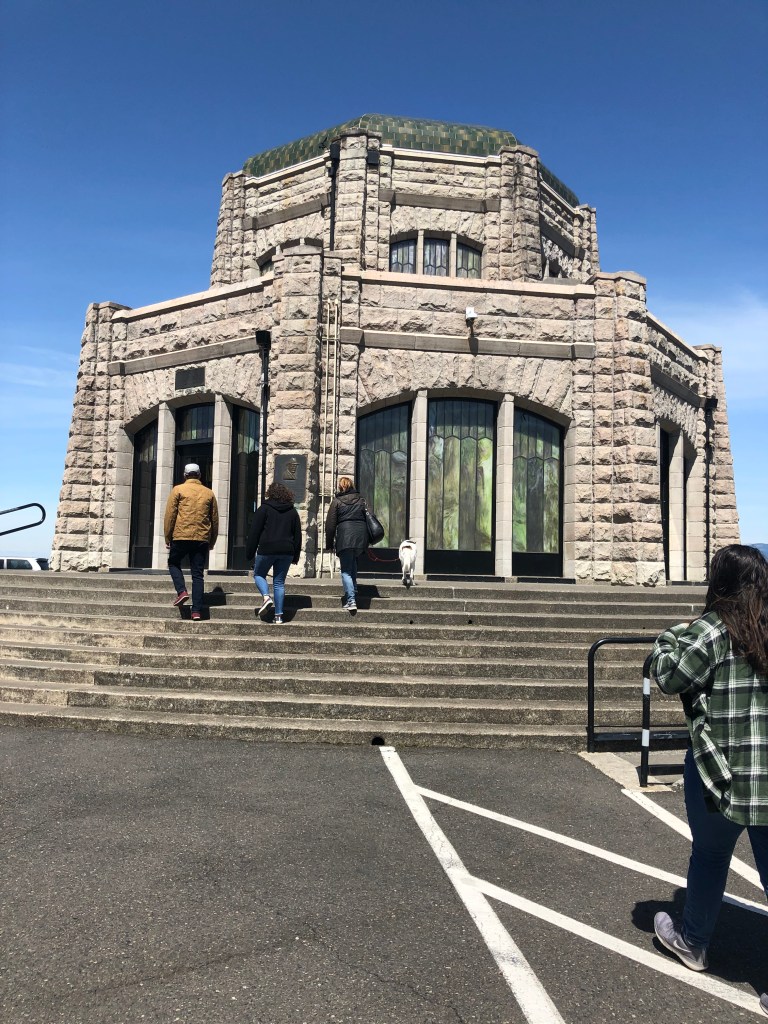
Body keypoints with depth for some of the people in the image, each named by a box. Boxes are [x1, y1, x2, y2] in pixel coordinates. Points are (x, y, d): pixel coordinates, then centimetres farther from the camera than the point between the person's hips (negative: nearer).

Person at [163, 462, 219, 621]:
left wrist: (168, 537, 6)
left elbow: (170, 514, -1)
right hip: (202, 539, 3)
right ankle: (196, 611, 1)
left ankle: (181, 591, 0)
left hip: (181, 536, -2)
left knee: (173, 563, 21)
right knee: (198, 574, 5)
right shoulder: (209, 493, 11)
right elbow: (215, 519, 14)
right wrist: (212, 542, 22)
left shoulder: (178, 490, 2)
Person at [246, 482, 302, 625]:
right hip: (286, 551, 4)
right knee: (279, 582, 8)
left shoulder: (264, 508, 0)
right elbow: (297, 535, 14)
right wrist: (295, 556, 18)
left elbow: (254, 531, -3)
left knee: (258, 574, 17)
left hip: (267, 549, -4)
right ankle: (278, 616, 4)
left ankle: (266, 597, -10)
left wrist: (250, 551, 2)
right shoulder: (292, 511, 12)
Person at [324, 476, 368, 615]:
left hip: (345, 537, -4)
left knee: (346, 570, -2)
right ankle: (353, 592, 25)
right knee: (353, 562, 28)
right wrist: (366, 543, 19)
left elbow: (330, 524, 3)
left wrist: (329, 544, 9)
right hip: (360, 536, 4)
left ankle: (351, 600, -16)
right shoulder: (361, 500, 15)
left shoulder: (337, 501, 5)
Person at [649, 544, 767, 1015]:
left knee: (710, 854, 17)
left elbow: (669, 677, -10)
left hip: (721, 771, -4)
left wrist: (670, 639, 7)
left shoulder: (712, 630, -14)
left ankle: (692, 942, 38)